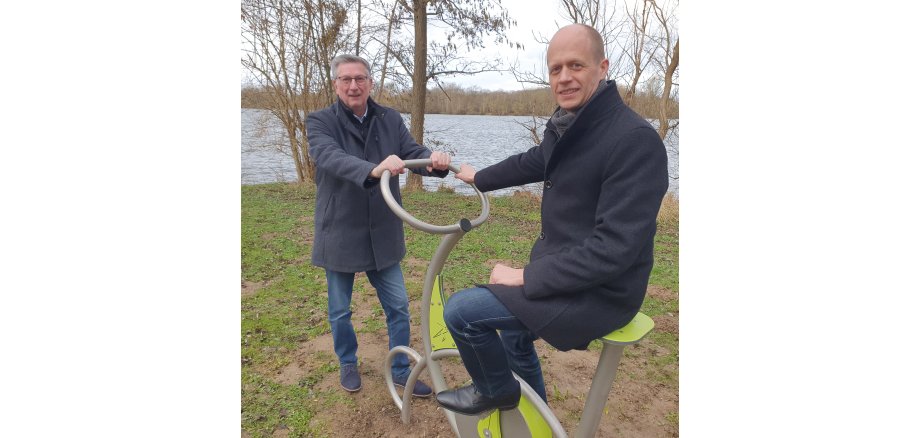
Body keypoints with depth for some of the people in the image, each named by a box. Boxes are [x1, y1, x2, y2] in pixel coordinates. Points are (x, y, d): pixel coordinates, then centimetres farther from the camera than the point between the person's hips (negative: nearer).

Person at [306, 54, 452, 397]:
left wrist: (434, 161, -35)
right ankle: (348, 363, 41)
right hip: (339, 235, -2)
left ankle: (401, 370, 29)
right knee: (340, 311, 15)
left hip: (382, 234, 2)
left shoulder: (390, 119, 3)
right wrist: (373, 169, -48)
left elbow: (413, 152, -10)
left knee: (398, 305, 9)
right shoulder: (320, 121, -8)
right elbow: (331, 157, -28)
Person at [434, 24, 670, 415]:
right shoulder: (566, 125, 4)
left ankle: (496, 390, 16)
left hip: (598, 293, -9)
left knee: (461, 310, -14)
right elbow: (532, 162, 25)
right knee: (513, 328, 30)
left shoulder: (635, 140, -24)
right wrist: (479, 178, 39)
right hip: (564, 269, 9)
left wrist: (526, 277, -24)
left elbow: (615, 248, -29)